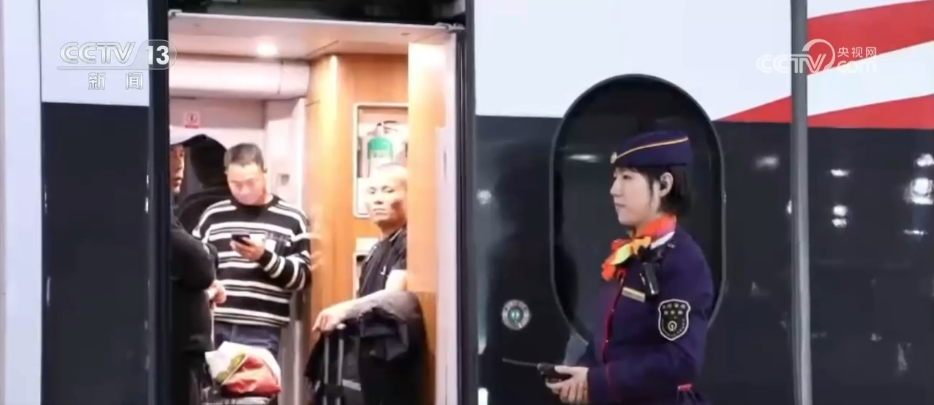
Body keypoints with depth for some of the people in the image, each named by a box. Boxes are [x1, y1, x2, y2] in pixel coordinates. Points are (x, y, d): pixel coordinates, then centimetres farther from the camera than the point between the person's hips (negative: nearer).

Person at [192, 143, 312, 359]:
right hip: (214, 328, 2)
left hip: (262, 333, -2)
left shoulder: (292, 219, 4)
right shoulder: (212, 216, 11)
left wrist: (264, 256, -14)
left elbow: (301, 278, 1)